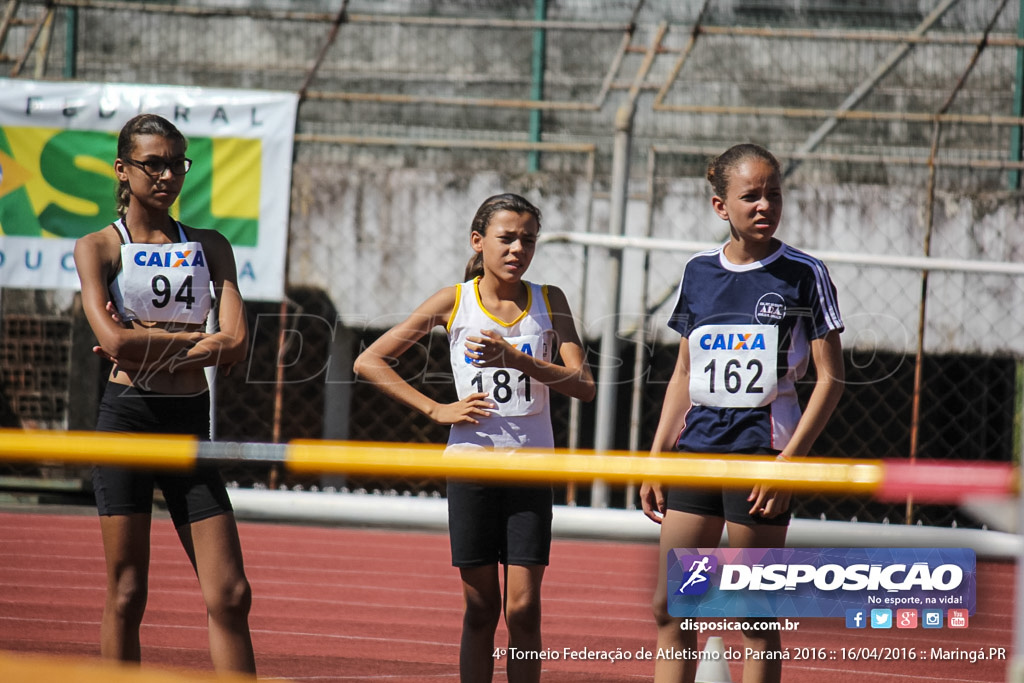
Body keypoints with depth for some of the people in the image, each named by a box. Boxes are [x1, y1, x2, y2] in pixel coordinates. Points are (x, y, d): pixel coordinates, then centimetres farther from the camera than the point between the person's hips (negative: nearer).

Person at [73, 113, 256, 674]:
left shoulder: (209, 246, 11)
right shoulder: (98, 247, 2)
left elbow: (235, 345, -2)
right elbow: (115, 341, -13)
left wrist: (147, 344, -9)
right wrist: (198, 339, -6)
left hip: (190, 423, 3)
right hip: (126, 418, -3)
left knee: (230, 595, -4)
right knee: (125, 596, -2)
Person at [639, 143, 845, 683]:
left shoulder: (804, 275, -4)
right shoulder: (699, 273, 9)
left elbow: (830, 378, -5)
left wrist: (788, 461, -13)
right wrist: (657, 458, 11)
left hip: (762, 455, -5)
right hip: (696, 450, 5)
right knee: (670, 608, 2)